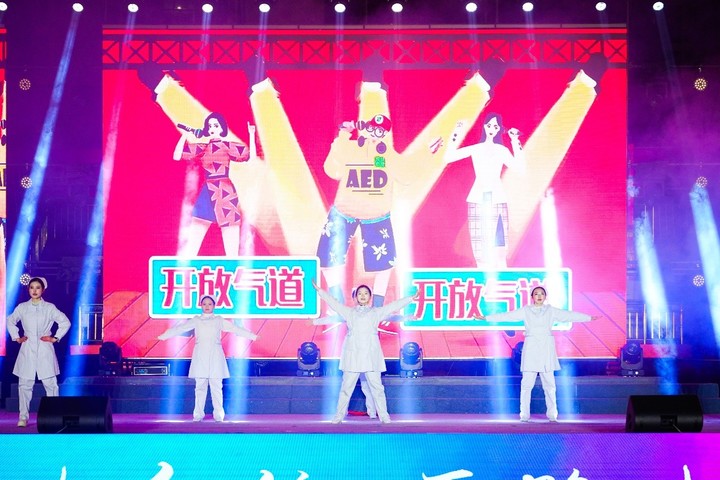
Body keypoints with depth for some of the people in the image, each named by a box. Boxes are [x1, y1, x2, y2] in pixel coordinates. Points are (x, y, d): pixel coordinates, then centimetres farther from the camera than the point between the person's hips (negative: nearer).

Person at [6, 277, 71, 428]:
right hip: (27, 350, 2)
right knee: (24, 384, 1)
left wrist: (55, 338, -1)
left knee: (50, 384, -4)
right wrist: (16, 337, 11)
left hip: (45, 350, -2)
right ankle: (23, 417, 6)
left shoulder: (50, 308, 2)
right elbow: (10, 321, 21)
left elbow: (65, 323, 4)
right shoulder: (22, 307, 8)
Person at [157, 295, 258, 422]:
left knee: (216, 386, -4)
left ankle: (218, 414, 1)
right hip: (200, 356, 0)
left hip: (215, 356, 0)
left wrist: (251, 336, -1)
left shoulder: (219, 320, 10)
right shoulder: (196, 320, 9)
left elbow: (234, 328, 5)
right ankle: (198, 414, 4)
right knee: (200, 385, 0)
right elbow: (180, 328, 1)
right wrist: (164, 335, -7)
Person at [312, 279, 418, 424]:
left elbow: (395, 305, 11)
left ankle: (383, 415, 7)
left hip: (371, 355, 0)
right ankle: (339, 415, 9)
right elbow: (333, 302, 14)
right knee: (347, 386, 1)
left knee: (376, 387, -1)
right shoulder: (348, 312, 14)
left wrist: (411, 299, 8)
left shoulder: (377, 312, 13)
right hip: (352, 355, 0)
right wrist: (320, 291, 12)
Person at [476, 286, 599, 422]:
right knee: (527, 383, -4)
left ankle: (552, 414, 9)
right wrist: (485, 318, -5)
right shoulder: (525, 311, 6)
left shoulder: (551, 311, 10)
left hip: (547, 349, 1)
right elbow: (506, 316, 1)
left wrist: (590, 318, 9)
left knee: (549, 383, 1)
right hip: (531, 348, -1)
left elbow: (570, 315, 11)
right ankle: (524, 415, 1)